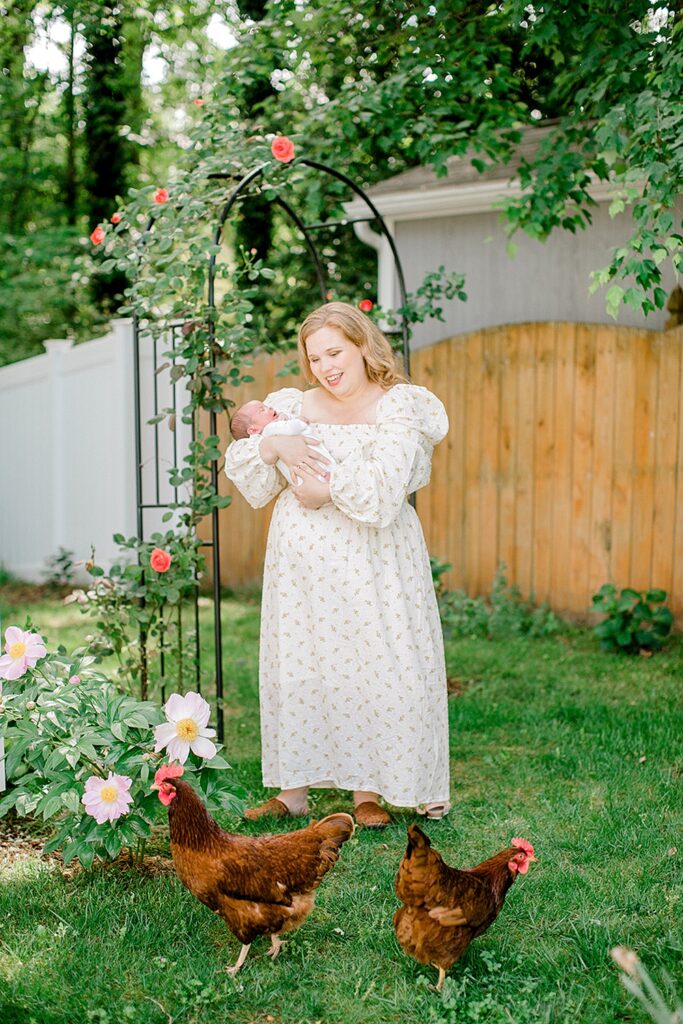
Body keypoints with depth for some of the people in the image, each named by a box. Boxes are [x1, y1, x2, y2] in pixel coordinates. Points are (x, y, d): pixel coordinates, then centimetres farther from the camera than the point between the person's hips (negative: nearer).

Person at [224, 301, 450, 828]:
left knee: (370, 664, -2)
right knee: (295, 665, 5)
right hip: (300, 561, 4)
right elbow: (242, 471, 6)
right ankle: (294, 789, 13)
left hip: (370, 562, -4)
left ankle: (368, 789, 10)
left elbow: (384, 485, -17)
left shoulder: (397, 408, -2)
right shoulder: (292, 406, 13)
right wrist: (272, 445, -13)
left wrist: (324, 491, -10)